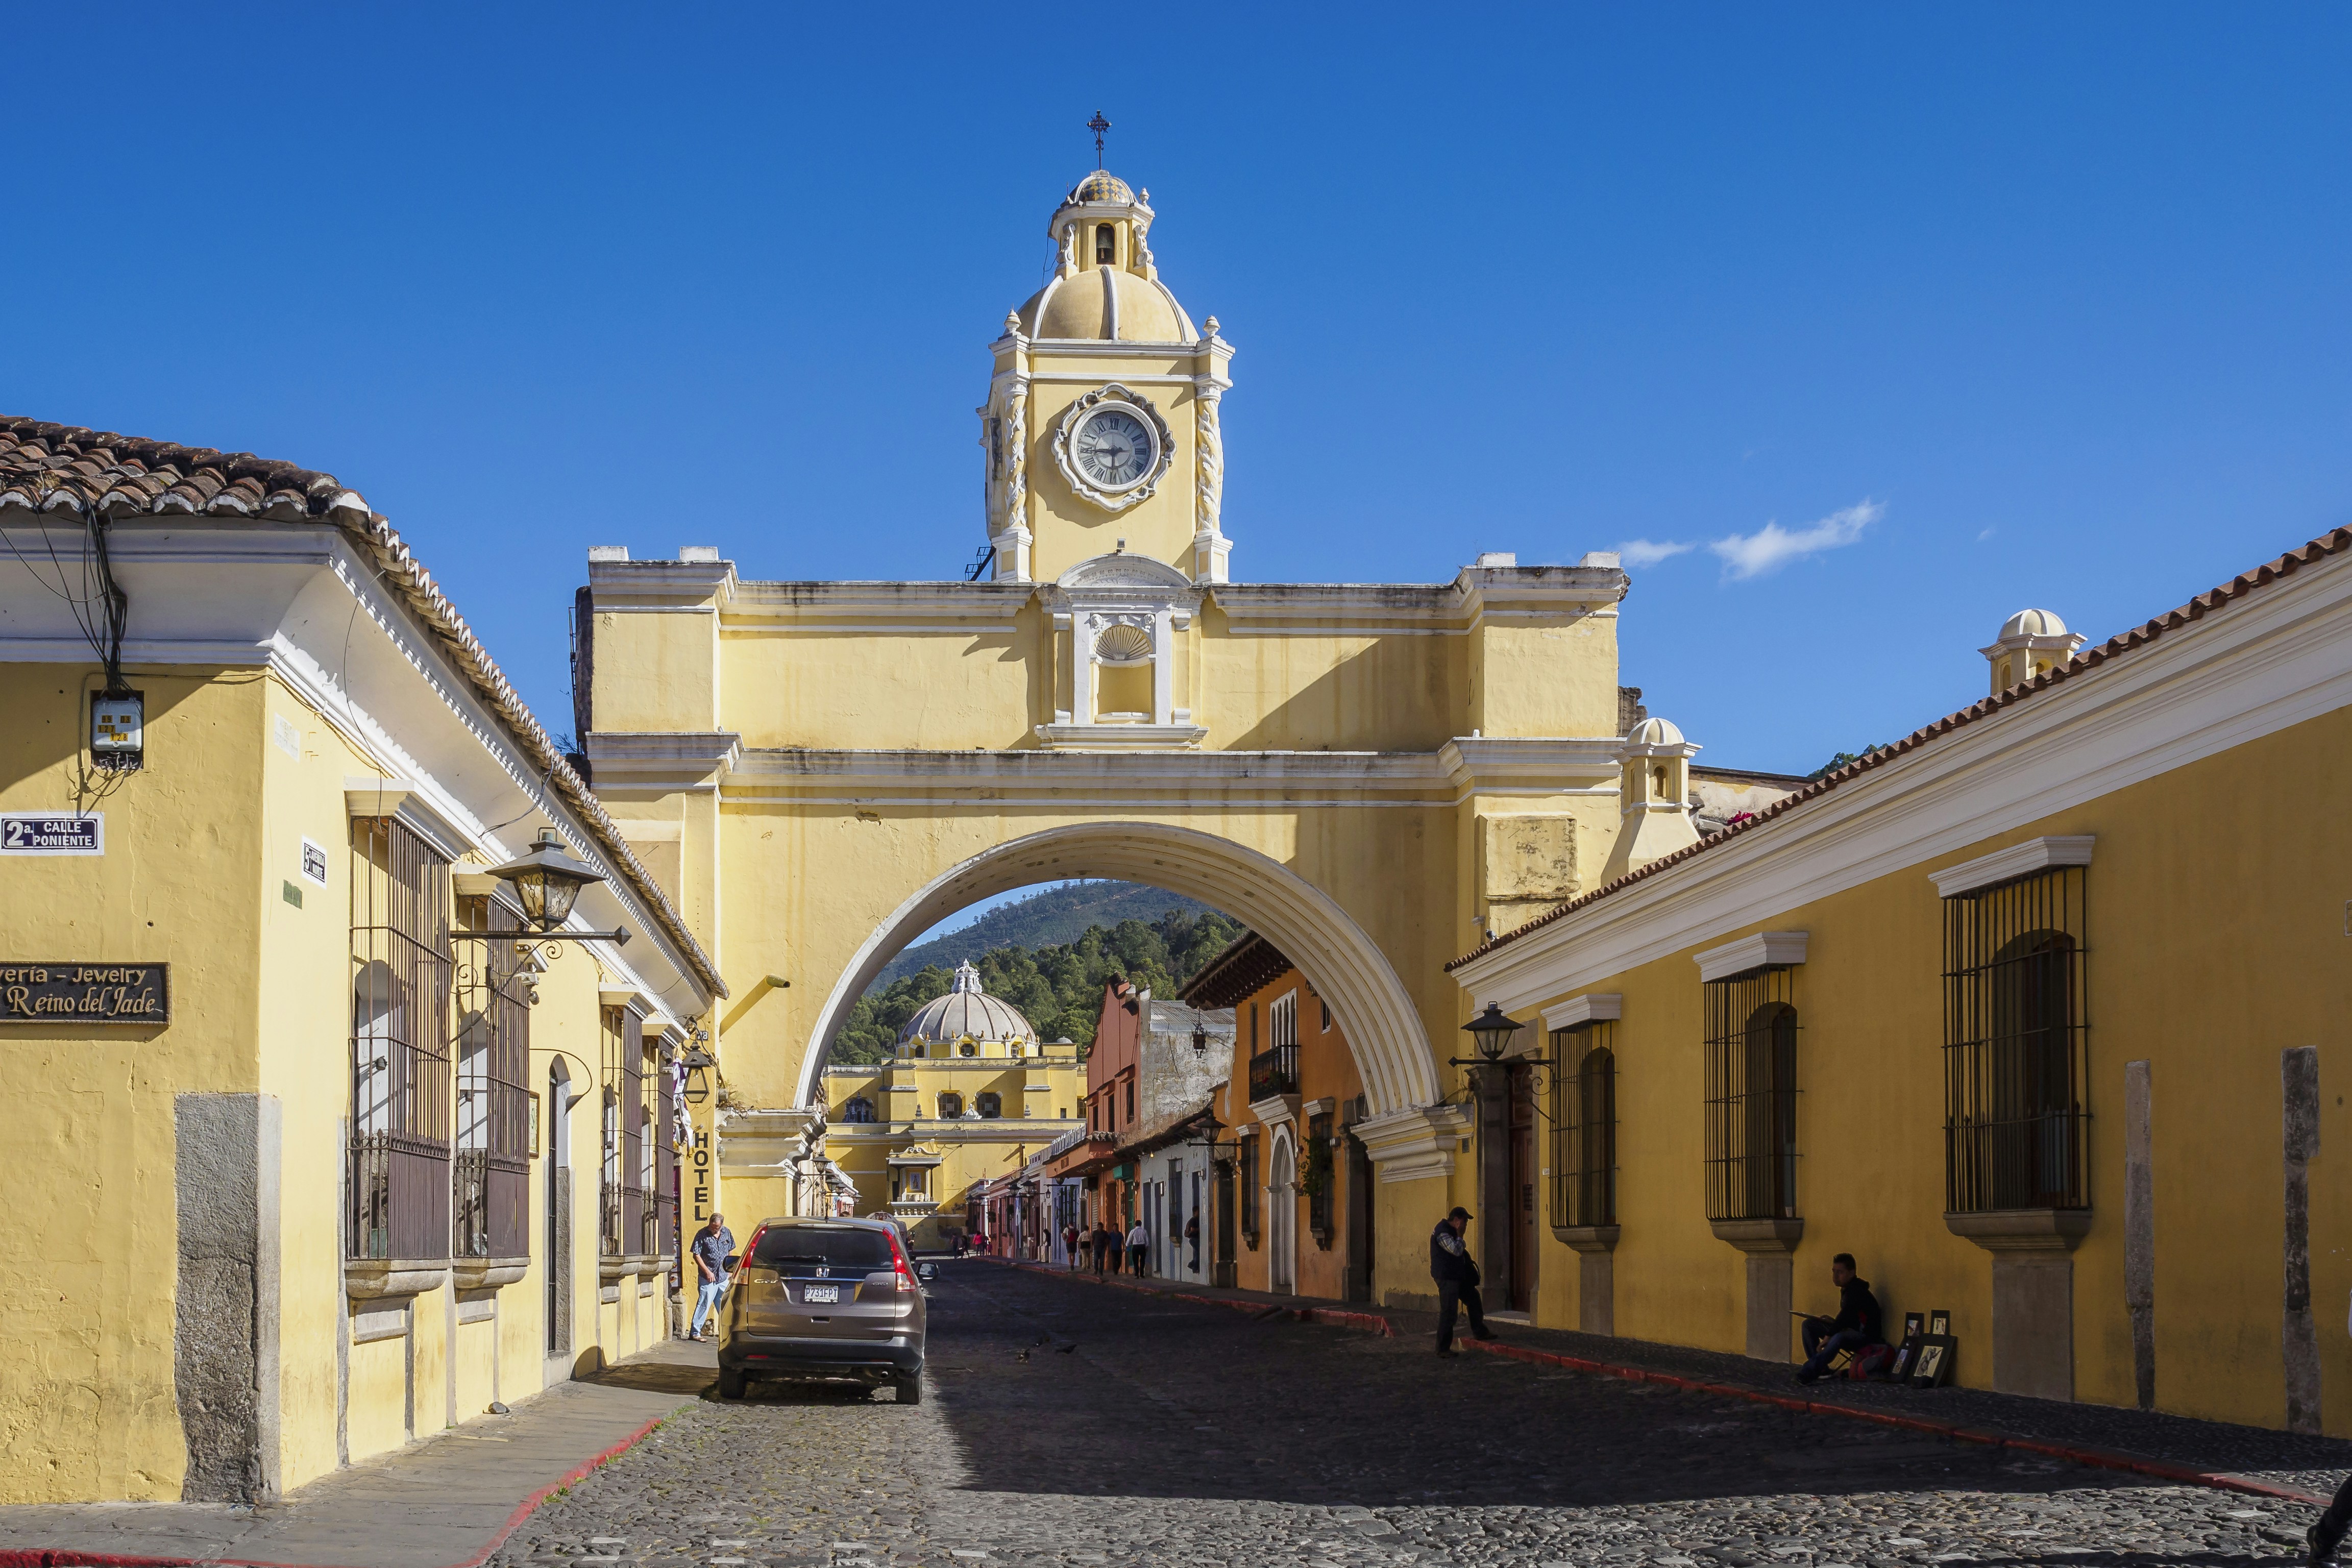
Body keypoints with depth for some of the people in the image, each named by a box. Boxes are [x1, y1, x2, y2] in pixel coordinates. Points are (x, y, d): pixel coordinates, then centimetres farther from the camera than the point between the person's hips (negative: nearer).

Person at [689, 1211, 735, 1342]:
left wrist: (728, 1267, 10)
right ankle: (695, 1333, -1)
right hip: (708, 1277, -5)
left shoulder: (727, 1233, 6)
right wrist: (707, 1271, -14)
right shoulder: (702, 1234, -8)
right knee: (704, 1304, -6)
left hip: (723, 1277, 5)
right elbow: (696, 1255, -9)